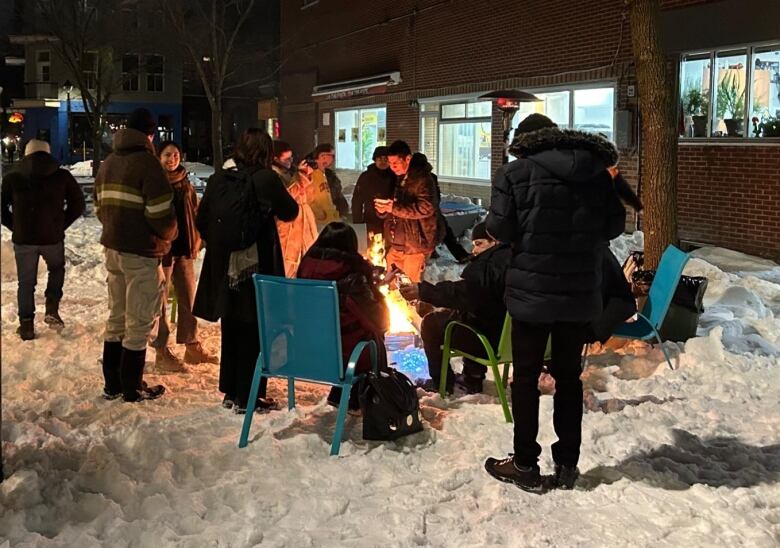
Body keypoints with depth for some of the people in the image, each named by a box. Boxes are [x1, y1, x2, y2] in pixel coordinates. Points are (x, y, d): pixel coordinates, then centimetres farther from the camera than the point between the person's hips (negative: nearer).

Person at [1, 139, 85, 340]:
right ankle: (52, 309, 11)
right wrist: (62, 225, 7)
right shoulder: (62, 176, -1)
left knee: (26, 282, 14)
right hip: (53, 238, 0)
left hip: (23, 239, 0)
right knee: (56, 270, 26)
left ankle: (26, 325, 14)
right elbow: (78, 204, 1)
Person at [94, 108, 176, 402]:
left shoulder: (108, 162, 12)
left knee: (117, 317, 17)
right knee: (139, 322, 1)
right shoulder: (147, 162, -14)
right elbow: (161, 211, -20)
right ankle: (133, 388, 9)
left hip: (113, 248, 8)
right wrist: (167, 236, -2)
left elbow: (100, 206, 16)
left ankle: (112, 384, 23)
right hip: (142, 252, -8)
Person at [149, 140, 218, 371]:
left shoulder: (185, 183, 11)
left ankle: (192, 346, 24)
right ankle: (161, 352, 9)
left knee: (188, 298, 13)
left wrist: (195, 242, 9)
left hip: (184, 248, 7)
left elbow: (194, 213, 17)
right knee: (159, 300, 2)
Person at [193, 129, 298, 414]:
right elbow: (290, 211, 0)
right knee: (254, 331, 4)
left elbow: (201, 219, 7)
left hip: (223, 267, 5)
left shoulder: (218, 178, 1)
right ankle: (248, 397, 7)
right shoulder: (266, 178, -13)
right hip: (257, 267, -5)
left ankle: (230, 392, 26)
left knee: (231, 329, 16)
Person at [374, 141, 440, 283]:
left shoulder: (422, 179, -12)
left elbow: (426, 208, -25)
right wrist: (383, 209, -1)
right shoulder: (401, 179, 15)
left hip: (415, 245, -8)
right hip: (397, 244, 8)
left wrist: (394, 208, -26)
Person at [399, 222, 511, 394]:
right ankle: (473, 378, 25)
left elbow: (466, 291, -31)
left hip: (491, 338, -10)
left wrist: (422, 291, -31)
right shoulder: (505, 258, 11)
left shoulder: (496, 262, -21)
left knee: (430, 323, 2)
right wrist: (452, 307, 11)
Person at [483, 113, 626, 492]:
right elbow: (615, 225, 5)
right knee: (569, 376, 15)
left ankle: (525, 466, 14)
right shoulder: (597, 171, 4)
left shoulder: (516, 172, -8)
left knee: (526, 377, 8)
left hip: (532, 290, -4)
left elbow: (500, 228, -12)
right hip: (581, 292, 4)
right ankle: (567, 465, 21)